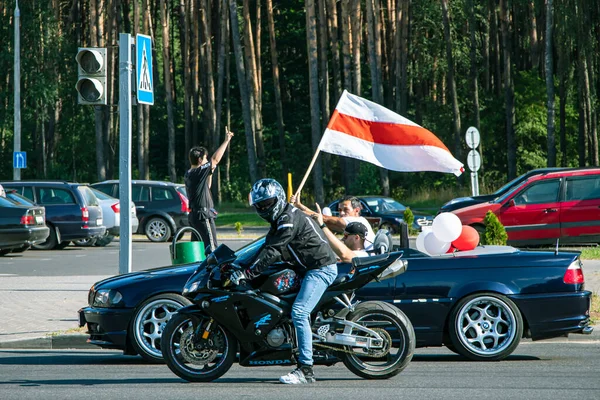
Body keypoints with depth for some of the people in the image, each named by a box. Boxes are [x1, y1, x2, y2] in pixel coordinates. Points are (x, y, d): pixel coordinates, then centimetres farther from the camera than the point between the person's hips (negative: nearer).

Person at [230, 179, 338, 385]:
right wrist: (239, 266, 11)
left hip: (321, 269, -11)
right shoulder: (279, 220, 17)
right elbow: (266, 248, 20)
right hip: (309, 269, 11)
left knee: (299, 313, -20)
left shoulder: (289, 219, -16)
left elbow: (273, 252, -23)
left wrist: (248, 273, -24)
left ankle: (306, 370, -23)